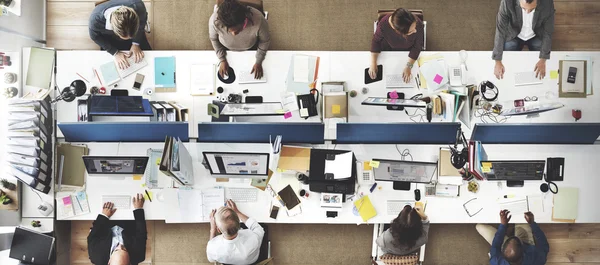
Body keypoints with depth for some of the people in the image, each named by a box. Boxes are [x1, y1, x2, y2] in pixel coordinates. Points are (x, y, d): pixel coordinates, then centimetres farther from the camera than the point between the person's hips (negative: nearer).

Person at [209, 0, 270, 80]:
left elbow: (265, 41, -22)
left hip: (251, 48, 0)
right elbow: (213, 39, -16)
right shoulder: (215, 20, -42)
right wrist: (222, 60, -15)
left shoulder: (258, 20, -46)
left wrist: (259, 62, -15)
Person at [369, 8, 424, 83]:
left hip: (409, 50, 0)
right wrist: (373, 63, -24)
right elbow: (376, 41, -18)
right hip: (389, 48, 0)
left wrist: (408, 67, -31)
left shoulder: (418, 25, -40)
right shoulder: (383, 24, -40)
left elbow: (417, 47, -22)